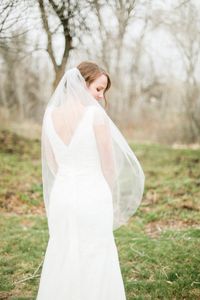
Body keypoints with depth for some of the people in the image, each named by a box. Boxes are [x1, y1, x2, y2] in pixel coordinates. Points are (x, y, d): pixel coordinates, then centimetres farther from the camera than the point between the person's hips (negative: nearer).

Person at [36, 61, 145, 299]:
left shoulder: (50, 114, 0)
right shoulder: (96, 114, -14)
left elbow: (51, 163, 9)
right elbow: (109, 165, -7)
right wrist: (112, 200, 8)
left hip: (61, 194, 5)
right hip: (93, 197, -5)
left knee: (61, 260, 16)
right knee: (96, 262, 8)